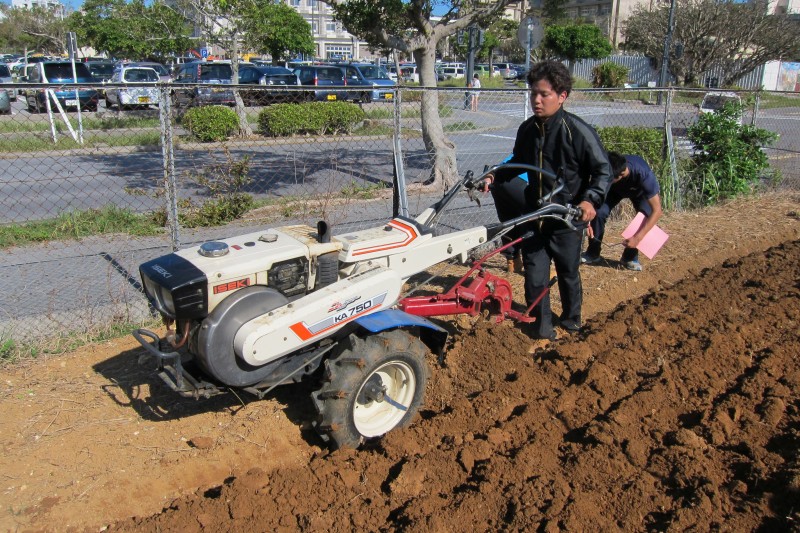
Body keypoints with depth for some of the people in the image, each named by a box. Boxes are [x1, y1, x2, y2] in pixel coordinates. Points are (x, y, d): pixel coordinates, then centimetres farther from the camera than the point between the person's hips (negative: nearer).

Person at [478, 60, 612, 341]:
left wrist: (591, 200, -29)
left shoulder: (578, 131, -16)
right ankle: (541, 326, 23)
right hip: (534, 213, 4)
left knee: (568, 273, 15)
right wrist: (495, 176, 2)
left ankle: (571, 319, 40)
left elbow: (603, 170, -13)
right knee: (534, 273, 6)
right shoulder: (527, 130, 1)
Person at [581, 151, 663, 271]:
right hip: (615, 190, 1)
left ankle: (630, 256, -2)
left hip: (639, 191, -1)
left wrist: (637, 238, -46)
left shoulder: (643, 174, -44)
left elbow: (657, 210, -40)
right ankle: (592, 253, -1)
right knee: (599, 212, -21)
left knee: (646, 216, -24)